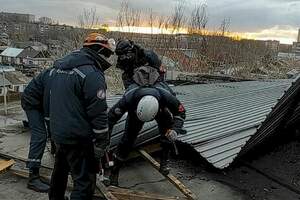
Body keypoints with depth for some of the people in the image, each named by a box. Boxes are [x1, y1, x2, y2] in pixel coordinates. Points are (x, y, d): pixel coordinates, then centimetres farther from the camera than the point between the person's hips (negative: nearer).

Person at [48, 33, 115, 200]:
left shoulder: (61, 66, 8)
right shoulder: (92, 75, -19)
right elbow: (98, 114, -20)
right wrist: (101, 144, -11)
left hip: (58, 132, 9)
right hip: (79, 138, -9)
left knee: (61, 170, 28)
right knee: (85, 182, 1)